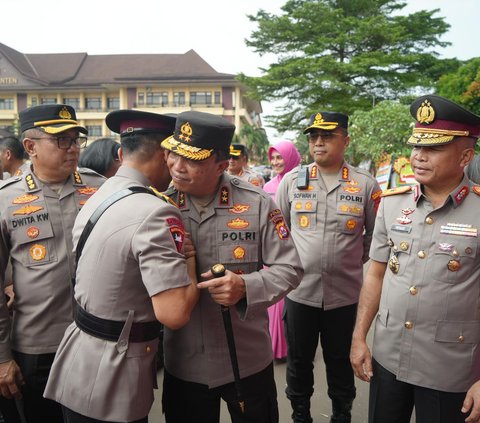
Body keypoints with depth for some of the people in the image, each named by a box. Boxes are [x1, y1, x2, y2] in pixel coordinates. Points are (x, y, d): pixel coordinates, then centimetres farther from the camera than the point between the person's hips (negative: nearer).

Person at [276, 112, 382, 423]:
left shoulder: (366, 184, -4)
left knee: (340, 360, 18)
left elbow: (376, 234, 8)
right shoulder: (292, 180, 0)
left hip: (345, 292, -1)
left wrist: (355, 260, 7)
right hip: (300, 289, 1)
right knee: (298, 359, 16)